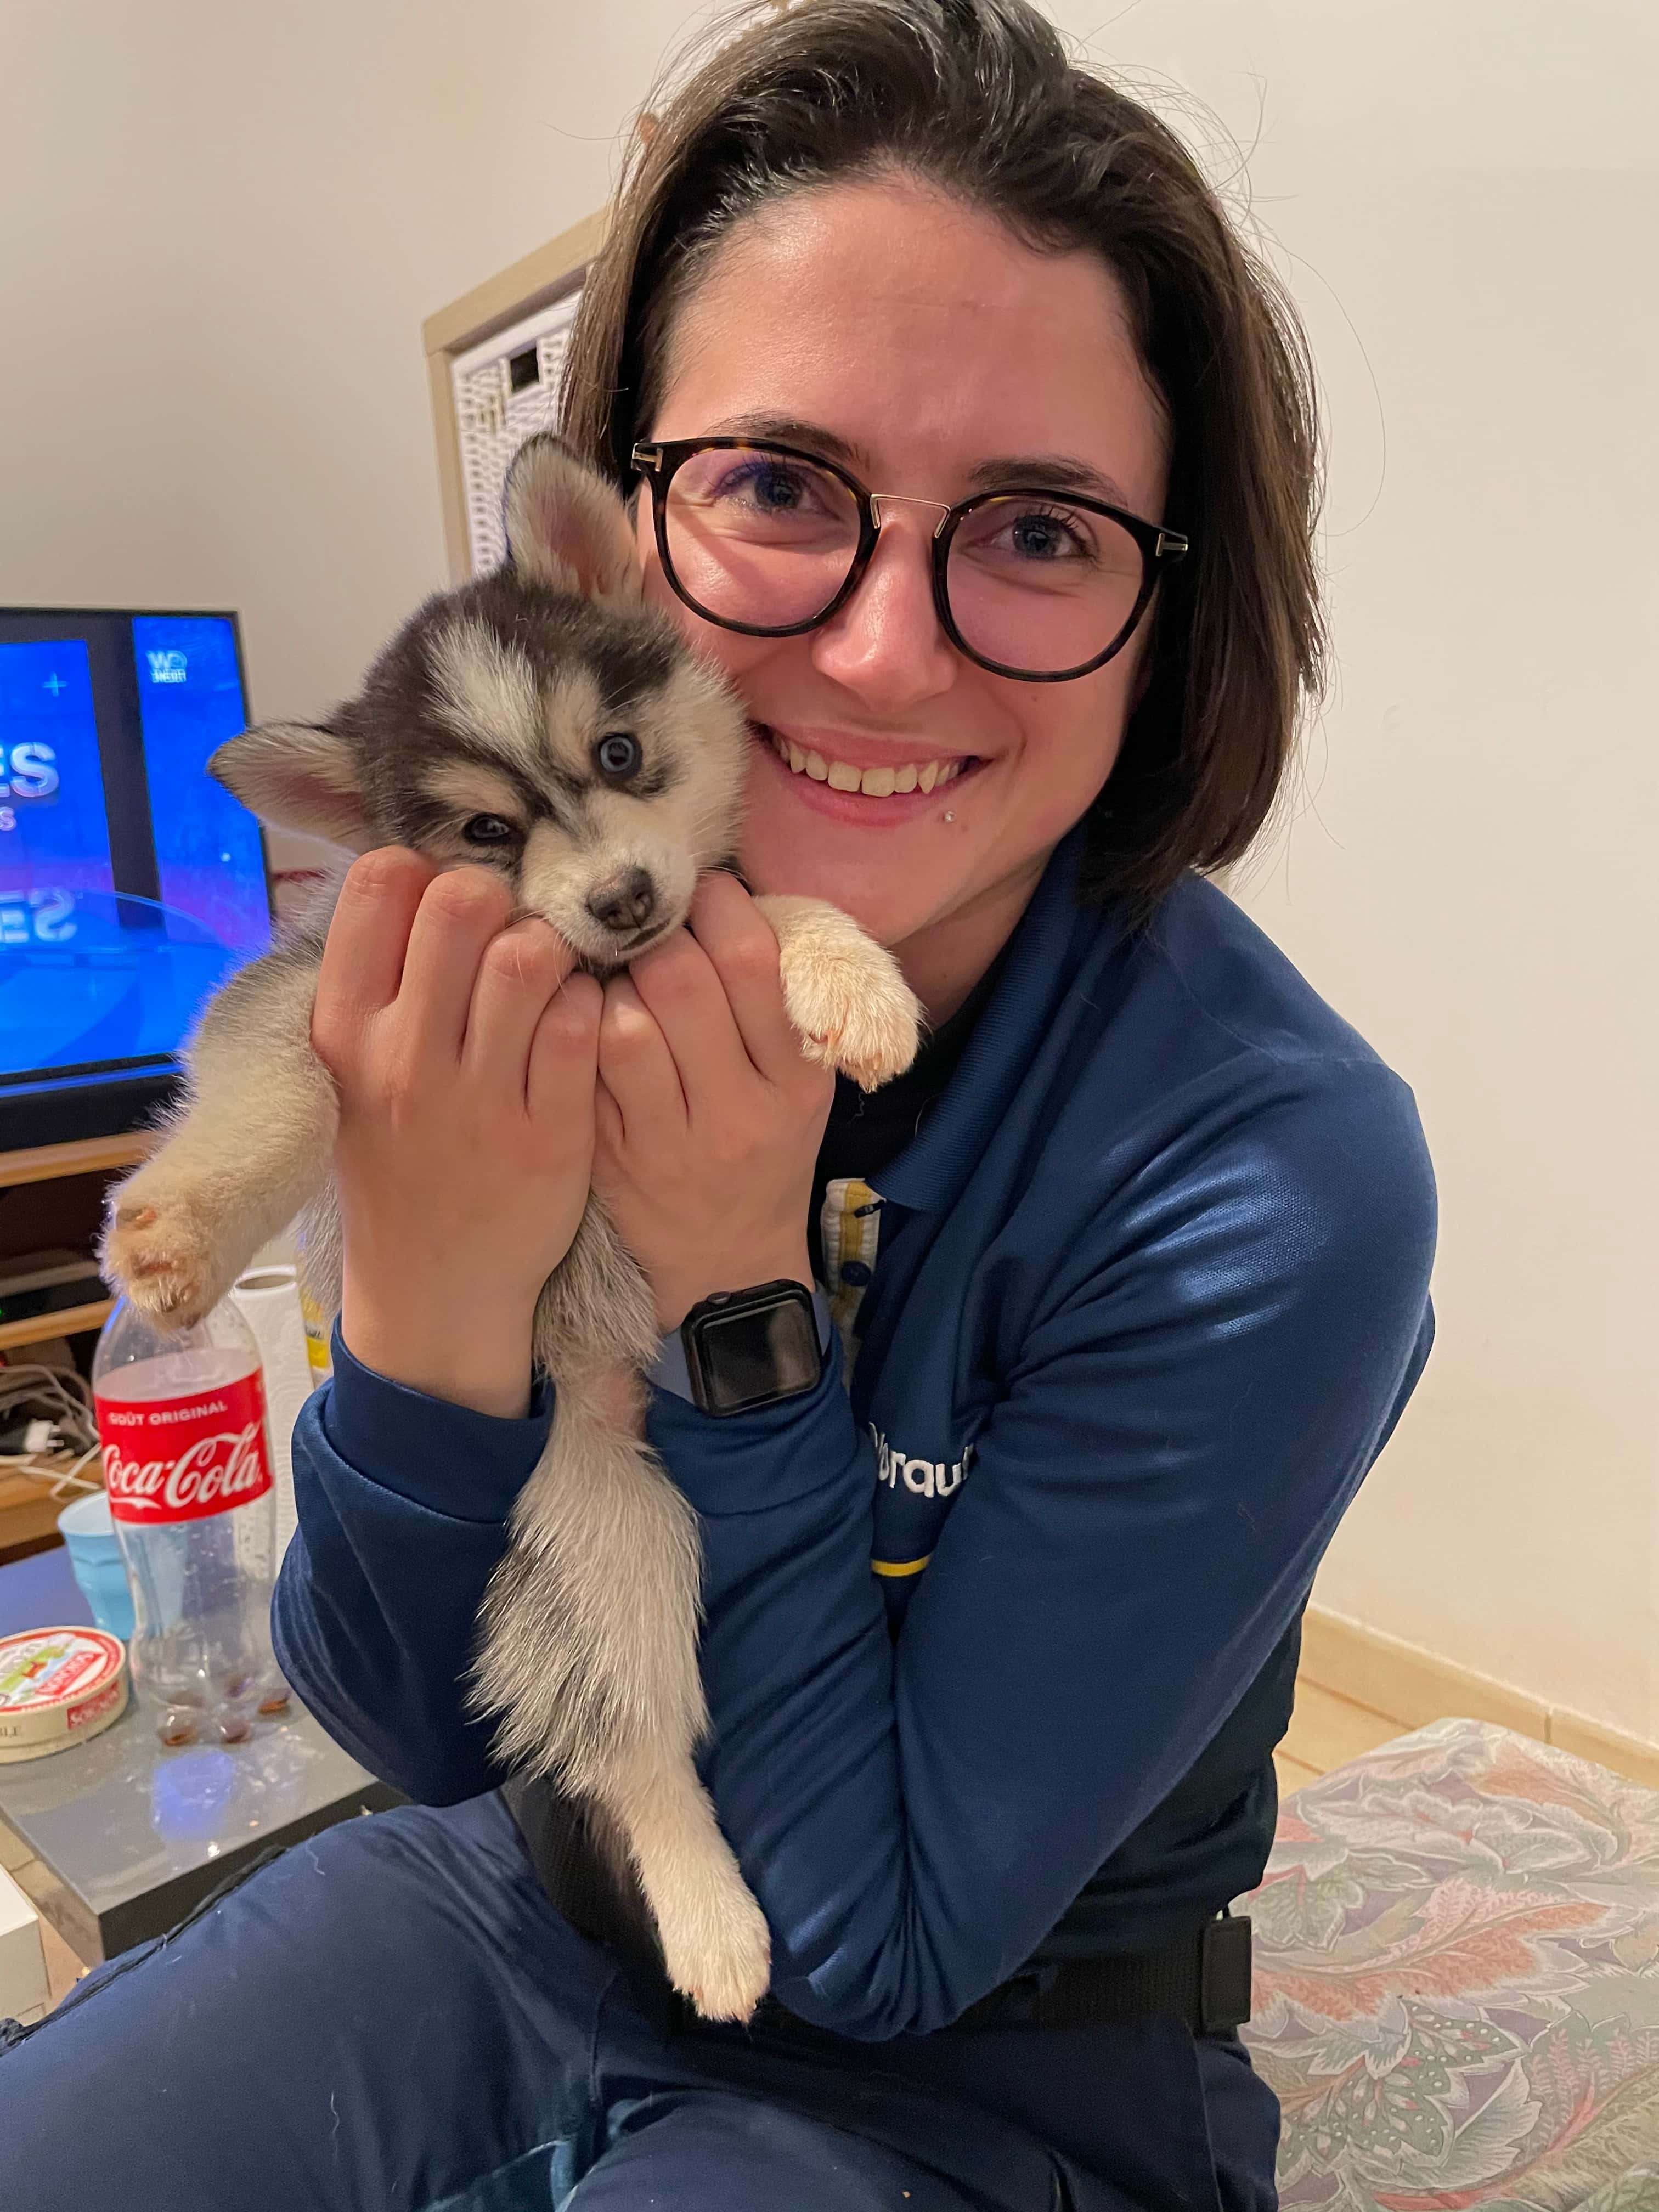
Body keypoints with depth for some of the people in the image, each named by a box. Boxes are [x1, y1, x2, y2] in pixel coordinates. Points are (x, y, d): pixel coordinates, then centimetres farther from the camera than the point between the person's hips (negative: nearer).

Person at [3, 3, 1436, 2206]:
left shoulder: (1276, 1179, -28)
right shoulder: (528, 960, -16)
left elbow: (883, 1938, -20)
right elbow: (412, 1725, -11)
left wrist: (734, 1293, -32)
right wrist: (430, 1274, -30)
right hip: (524, 1891, 3)